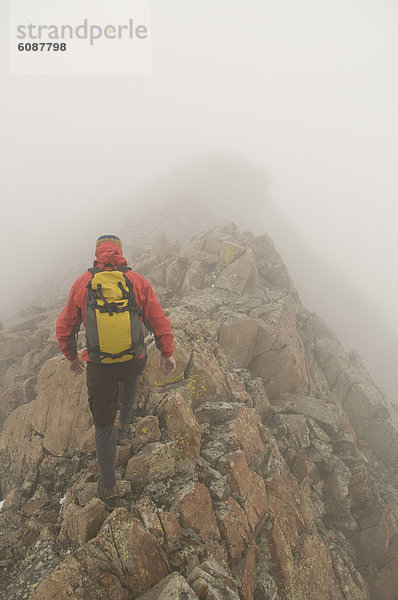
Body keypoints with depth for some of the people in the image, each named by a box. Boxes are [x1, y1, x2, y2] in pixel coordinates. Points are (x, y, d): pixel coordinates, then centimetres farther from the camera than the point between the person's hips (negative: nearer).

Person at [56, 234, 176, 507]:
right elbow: (159, 319, -2)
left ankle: (109, 487, 26)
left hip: (99, 367, 0)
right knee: (131, 376, 40)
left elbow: (65, 326, 6)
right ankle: (125, 426, 48)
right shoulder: (137, 281, -5)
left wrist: (72, 357, 22)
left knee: (103, 424, 16)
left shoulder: (82, 284, -2)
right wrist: (167, 353, 10)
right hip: (135, 360, 1)